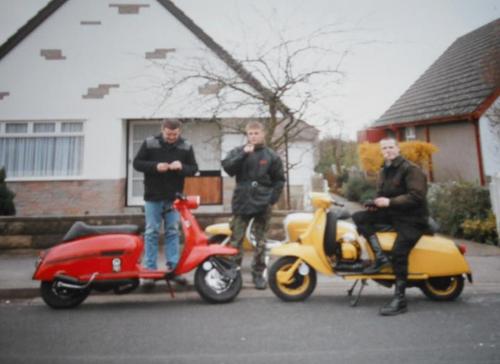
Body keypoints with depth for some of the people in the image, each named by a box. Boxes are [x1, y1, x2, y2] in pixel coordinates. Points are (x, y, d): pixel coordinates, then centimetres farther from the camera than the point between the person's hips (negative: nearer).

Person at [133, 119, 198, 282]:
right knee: (152, 232, 3)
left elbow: (194, 168, 4)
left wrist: (182, 167, -18)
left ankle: (173, 266, 14)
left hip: (174, 197, 1)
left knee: (173, 231, 6)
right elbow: (137, 163, 0)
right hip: (153, 196, -1)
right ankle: (149, 268, 11)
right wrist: (155, 166, -18)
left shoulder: (186, 147, 1)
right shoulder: (149, 143, -3)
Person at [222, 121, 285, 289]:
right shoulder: (238, 152, 5)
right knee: (236, 240, 2)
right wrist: (243, 154, -19)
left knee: (260, 242, 8)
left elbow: (279, 180, 7)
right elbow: (227, 167, -12)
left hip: (262, 204, 0)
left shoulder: (271, 155, 4)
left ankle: (258, 274, 19)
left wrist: (272, 199, -2)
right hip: (241, 203, 0)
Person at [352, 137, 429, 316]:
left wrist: (390, 202, -24)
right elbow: (382, 194, 20)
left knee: (398, 252, -24)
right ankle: (380, 257, -13)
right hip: (391, 214, 8)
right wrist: (376, 203, -3)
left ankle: (399, 300, -14)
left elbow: (417, 196, -19)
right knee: (360, 217, -12)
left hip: (411, 218, -7)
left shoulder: (411, 169, -10)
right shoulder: (384, 171, 15)